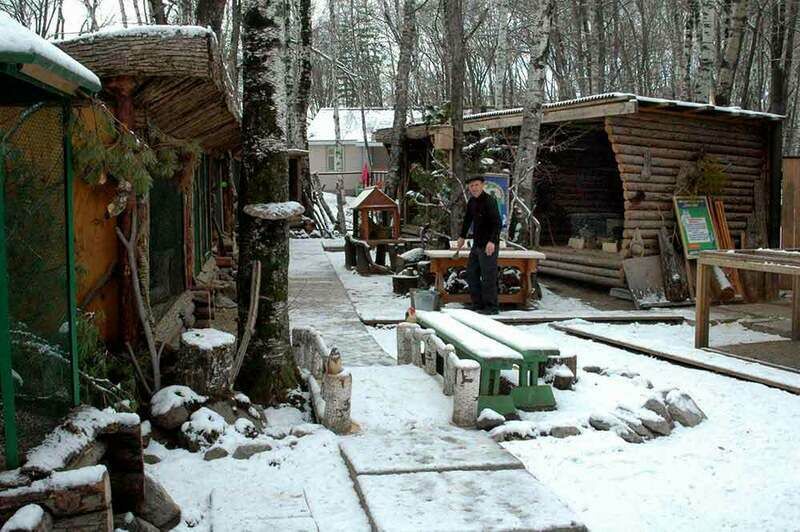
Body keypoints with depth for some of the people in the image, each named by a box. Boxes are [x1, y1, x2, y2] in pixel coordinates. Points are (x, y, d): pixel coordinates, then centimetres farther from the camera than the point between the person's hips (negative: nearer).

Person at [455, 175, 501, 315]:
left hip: (488, 246, -9)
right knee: (471, 273, 14)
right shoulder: (472, 201, 9)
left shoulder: (489, 201, -18)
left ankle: (491, 307, 3)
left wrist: (492, 241, -38)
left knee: (488, 277, -6)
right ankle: (478, 304, 23)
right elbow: (467, 219, 25)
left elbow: (497, 223, -27)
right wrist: (462, 236, 30)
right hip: (476, 245, 9)